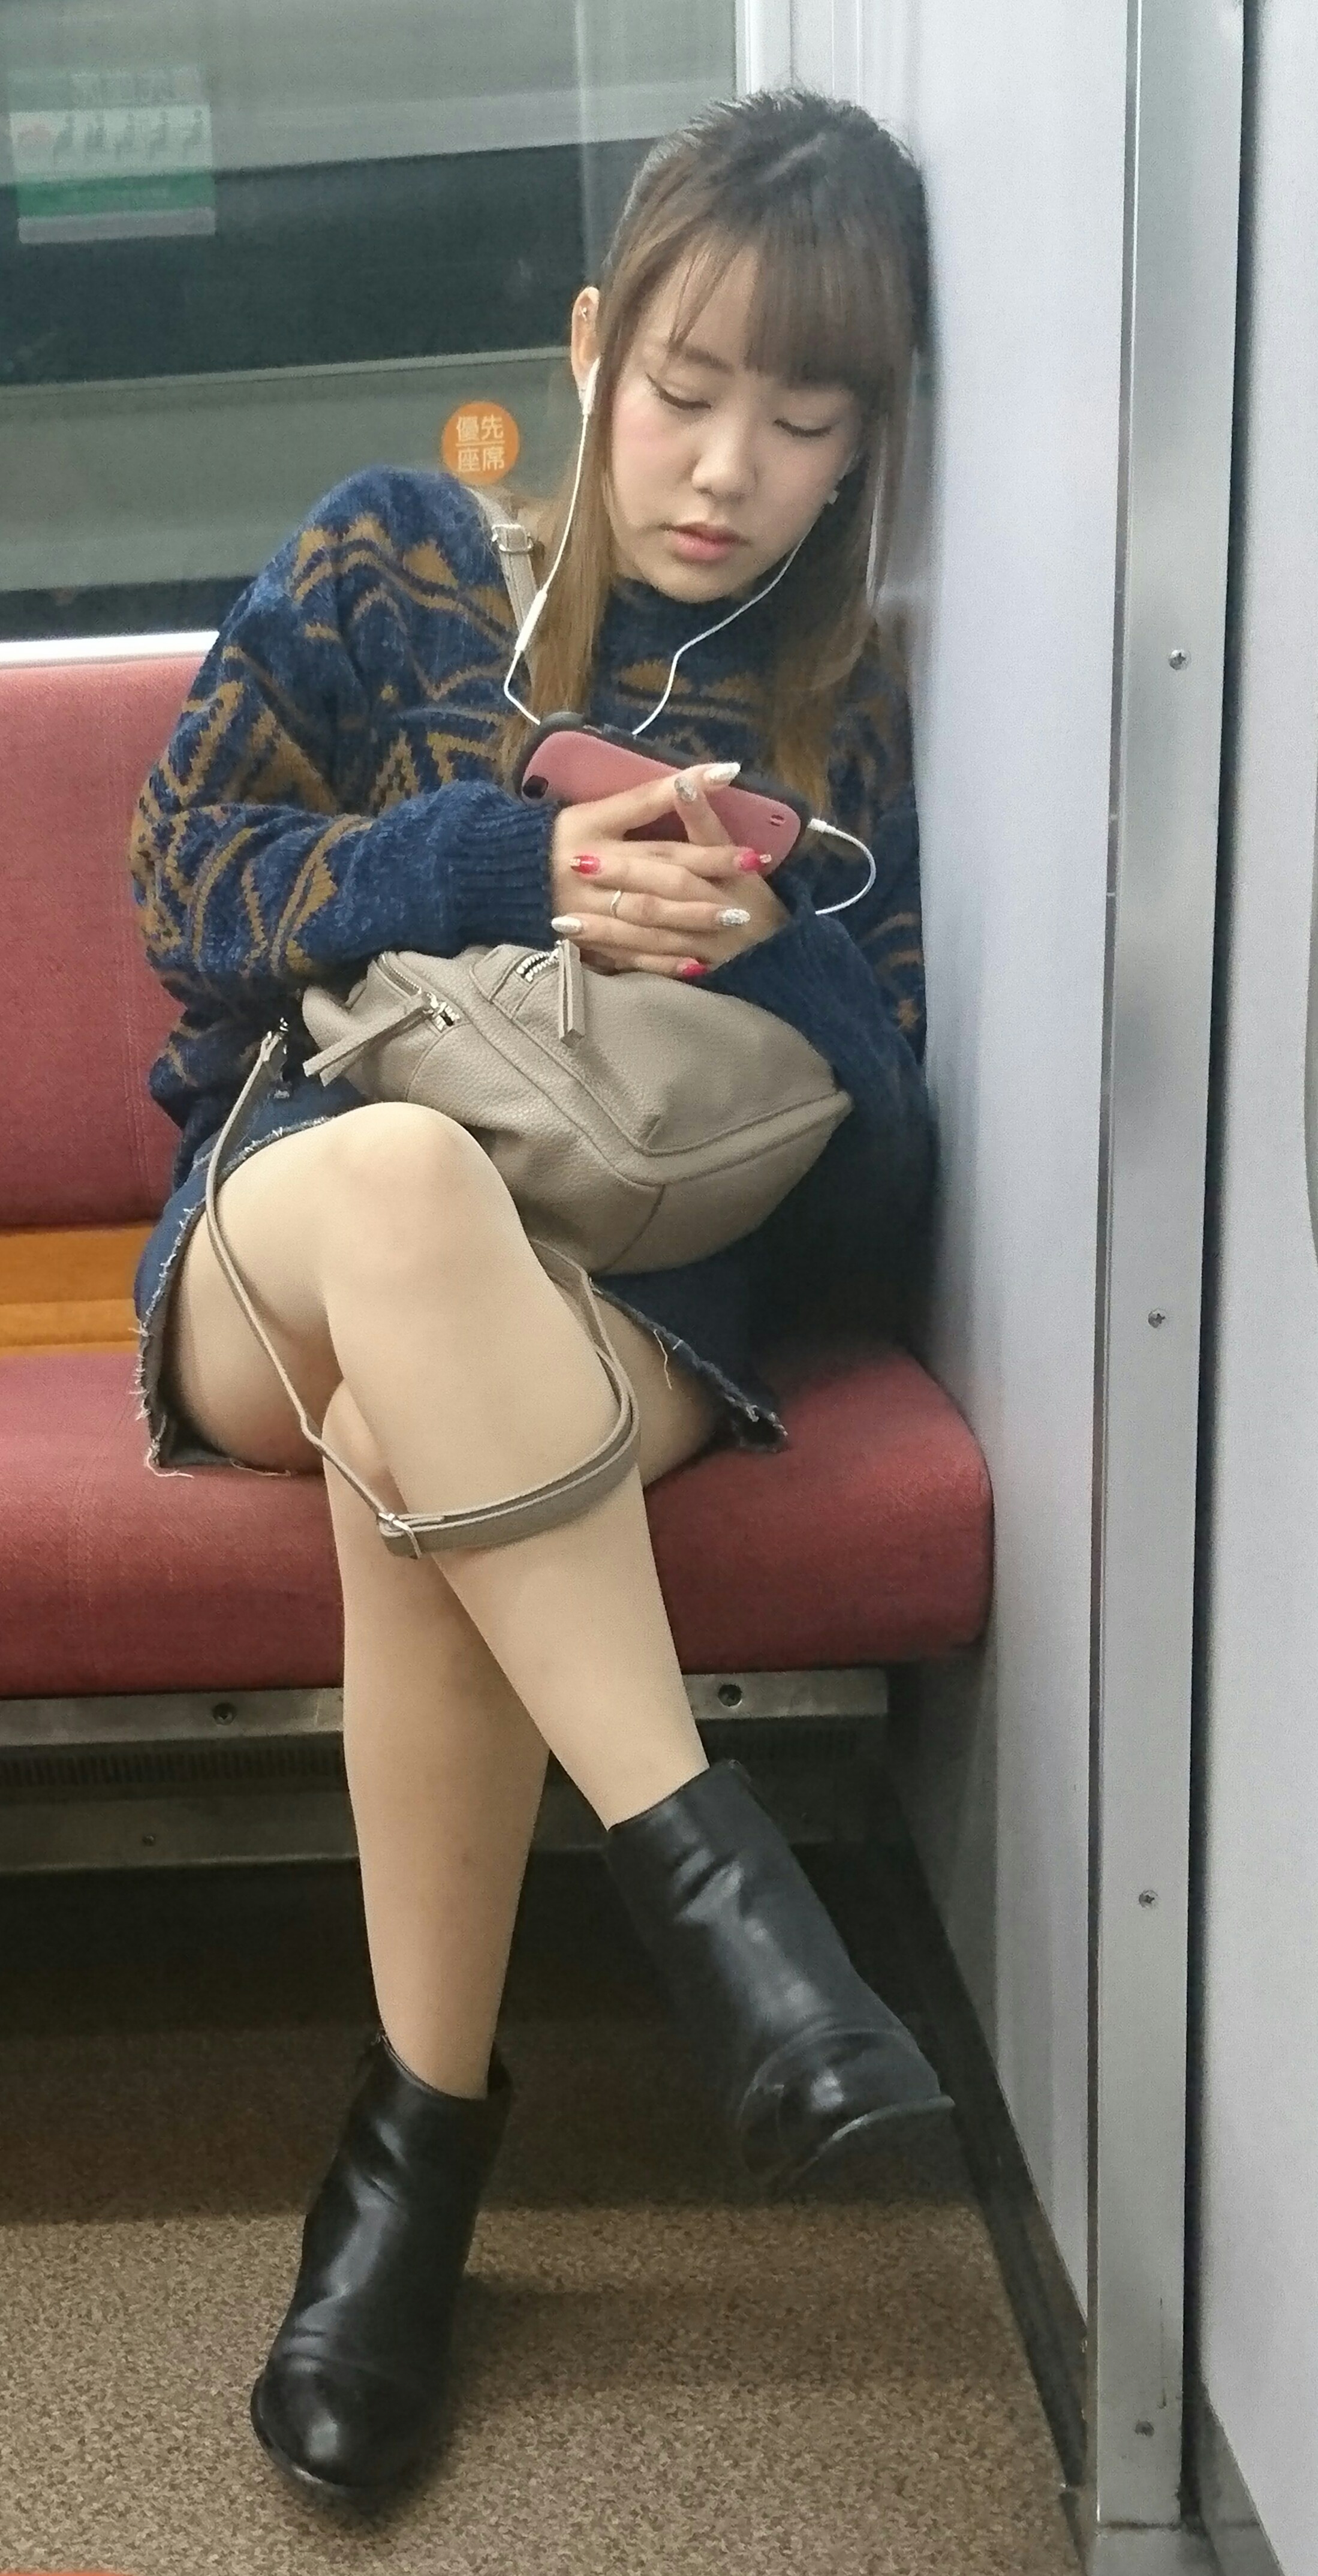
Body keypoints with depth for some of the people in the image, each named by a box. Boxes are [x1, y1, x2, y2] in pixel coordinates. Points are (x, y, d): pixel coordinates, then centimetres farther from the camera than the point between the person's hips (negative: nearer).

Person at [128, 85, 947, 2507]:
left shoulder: (844, 715, 11)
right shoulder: (388, 556, 10)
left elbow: (869, 1191, 6)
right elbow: (186, 877, 2)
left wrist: (770, 950, -15)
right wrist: (509, 866, -12)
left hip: (621, 1295, 0)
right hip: (284, 1234, 0)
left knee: (408, 1438, -36)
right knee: (403, 1171, -38)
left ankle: (423, 2129, -19)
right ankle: (701, 1856, -35)